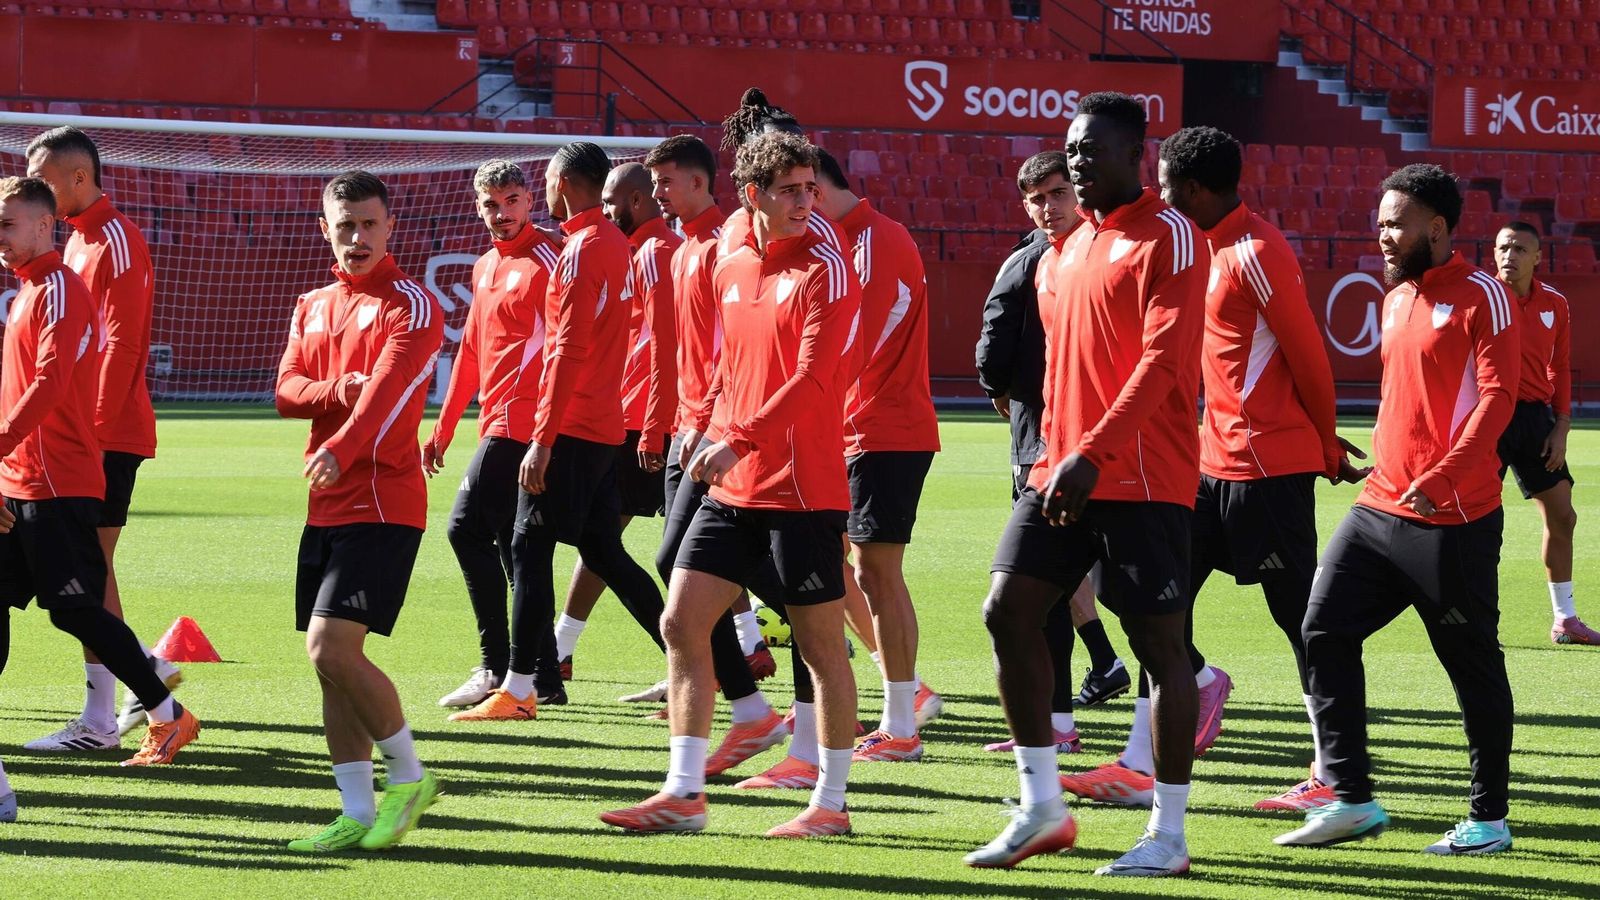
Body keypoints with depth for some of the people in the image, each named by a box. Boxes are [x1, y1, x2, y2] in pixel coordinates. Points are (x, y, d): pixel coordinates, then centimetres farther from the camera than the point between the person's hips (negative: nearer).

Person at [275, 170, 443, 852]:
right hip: (326, 506, 8)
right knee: (330, 658, 7)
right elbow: (286, 391, 8)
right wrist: (335, 392, -13)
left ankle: (408, 776, 0)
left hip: (382, 503, -8)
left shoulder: (411, 305, -5)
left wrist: (341, 450, -35)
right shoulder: (312, 307, 17)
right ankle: (358, 815, 13)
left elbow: (390, 387, -21)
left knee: (332, 648, -17)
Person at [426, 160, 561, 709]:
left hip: (518, 424, -9)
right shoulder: (485, 268, 18)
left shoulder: (545, 260, -9)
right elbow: (472, 350, 25)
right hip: (498, 422, 9)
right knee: (511, 544, 10)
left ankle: (497, 669, -9)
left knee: (467, 528, -12)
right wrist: (444, 427, 24)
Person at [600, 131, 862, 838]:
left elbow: (811, 378, -19)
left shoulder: (825, 270, -9)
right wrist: (724, 443, 16)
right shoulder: (730, 270, 12)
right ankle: (683, 793, 6)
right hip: (731, 488, 7)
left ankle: (830, 804, 10)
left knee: (821, 645, 1)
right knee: (681, 622, 2)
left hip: (802, 490, -7)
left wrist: (739, 441, -26)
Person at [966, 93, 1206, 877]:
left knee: (1159, 643, -3)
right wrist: (1055, 454, 17)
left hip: (1143, 480, -8)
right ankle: (1042, 810, 10)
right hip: (1065, 470, 8)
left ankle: (1168, 835, 3)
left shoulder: (1168, 238, -9)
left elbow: (1161, 361, -19)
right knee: (1008, 611, 1)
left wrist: (1093, 455, -25)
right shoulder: (1072, 246, 17)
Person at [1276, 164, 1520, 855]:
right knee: (1324, 630, -3)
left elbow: (1497, 397, -17)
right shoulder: (1396, 300, 16)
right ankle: (1351, 799, 2)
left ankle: (1489, 818, 12)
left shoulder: (1480, 297, -9)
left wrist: (1440, 479, -26)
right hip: (1381, 509, 8)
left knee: (1473, 666, 1)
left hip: (1454, 520, -8)